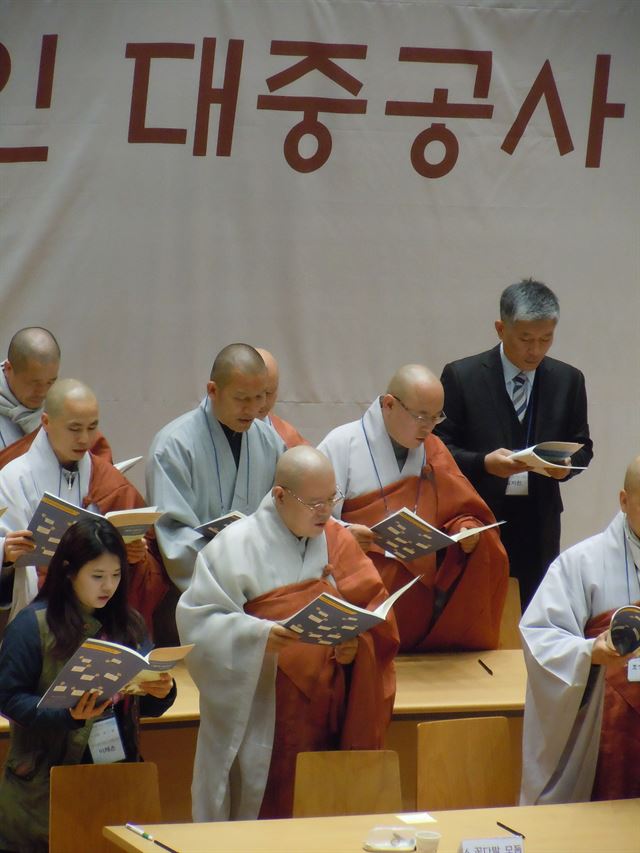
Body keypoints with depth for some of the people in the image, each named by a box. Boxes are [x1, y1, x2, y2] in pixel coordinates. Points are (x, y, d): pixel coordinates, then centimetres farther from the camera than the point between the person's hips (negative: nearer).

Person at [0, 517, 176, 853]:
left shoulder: (127, 623, 9)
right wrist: (68, 715, -23)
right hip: (51, 784, -4)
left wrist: (162, 692, -10)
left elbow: (144, 706, 12)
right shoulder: (33, 624, -6)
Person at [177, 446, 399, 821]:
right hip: (261, 722, -3)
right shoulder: (236, 546, -3)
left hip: (328, 718, 4)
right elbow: (199, 619, -9)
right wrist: (257, 634, -24)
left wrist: (357, 645, -12)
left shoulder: (340, 542, 11)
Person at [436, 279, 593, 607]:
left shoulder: (568, 380, 7)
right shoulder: (461, 376, -2)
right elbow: (440, 448, -1)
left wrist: (566, 464, -9)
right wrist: (484, 463, -19)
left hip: (538, 527, 3)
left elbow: (582, 447, 14)